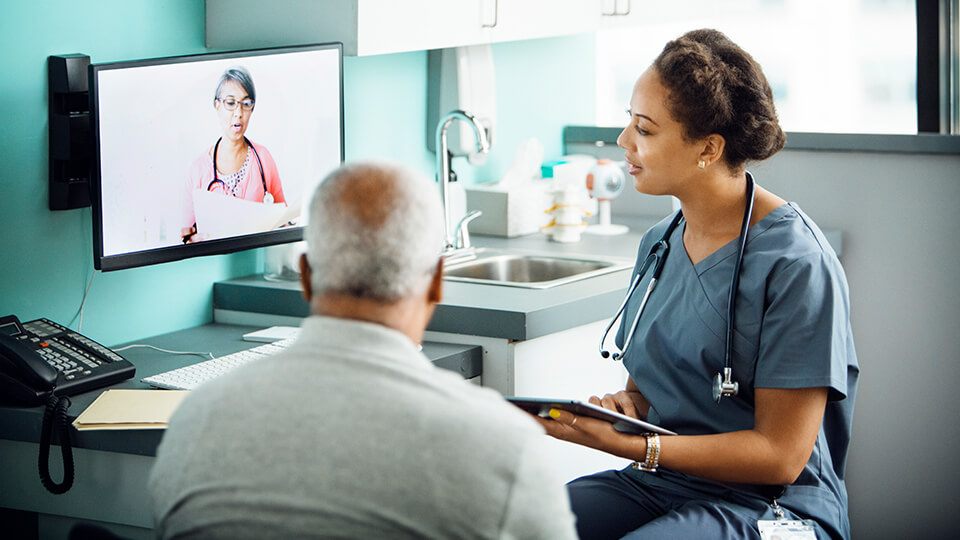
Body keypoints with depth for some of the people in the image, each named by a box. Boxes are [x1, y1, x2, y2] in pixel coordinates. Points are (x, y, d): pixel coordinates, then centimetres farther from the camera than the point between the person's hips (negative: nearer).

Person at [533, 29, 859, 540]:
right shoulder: (658, 245, 10)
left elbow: (781, 454, -15)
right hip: (656, 485, 7)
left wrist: (632, 446, -21)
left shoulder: (795, 263, -14)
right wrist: (623, 404, -3)